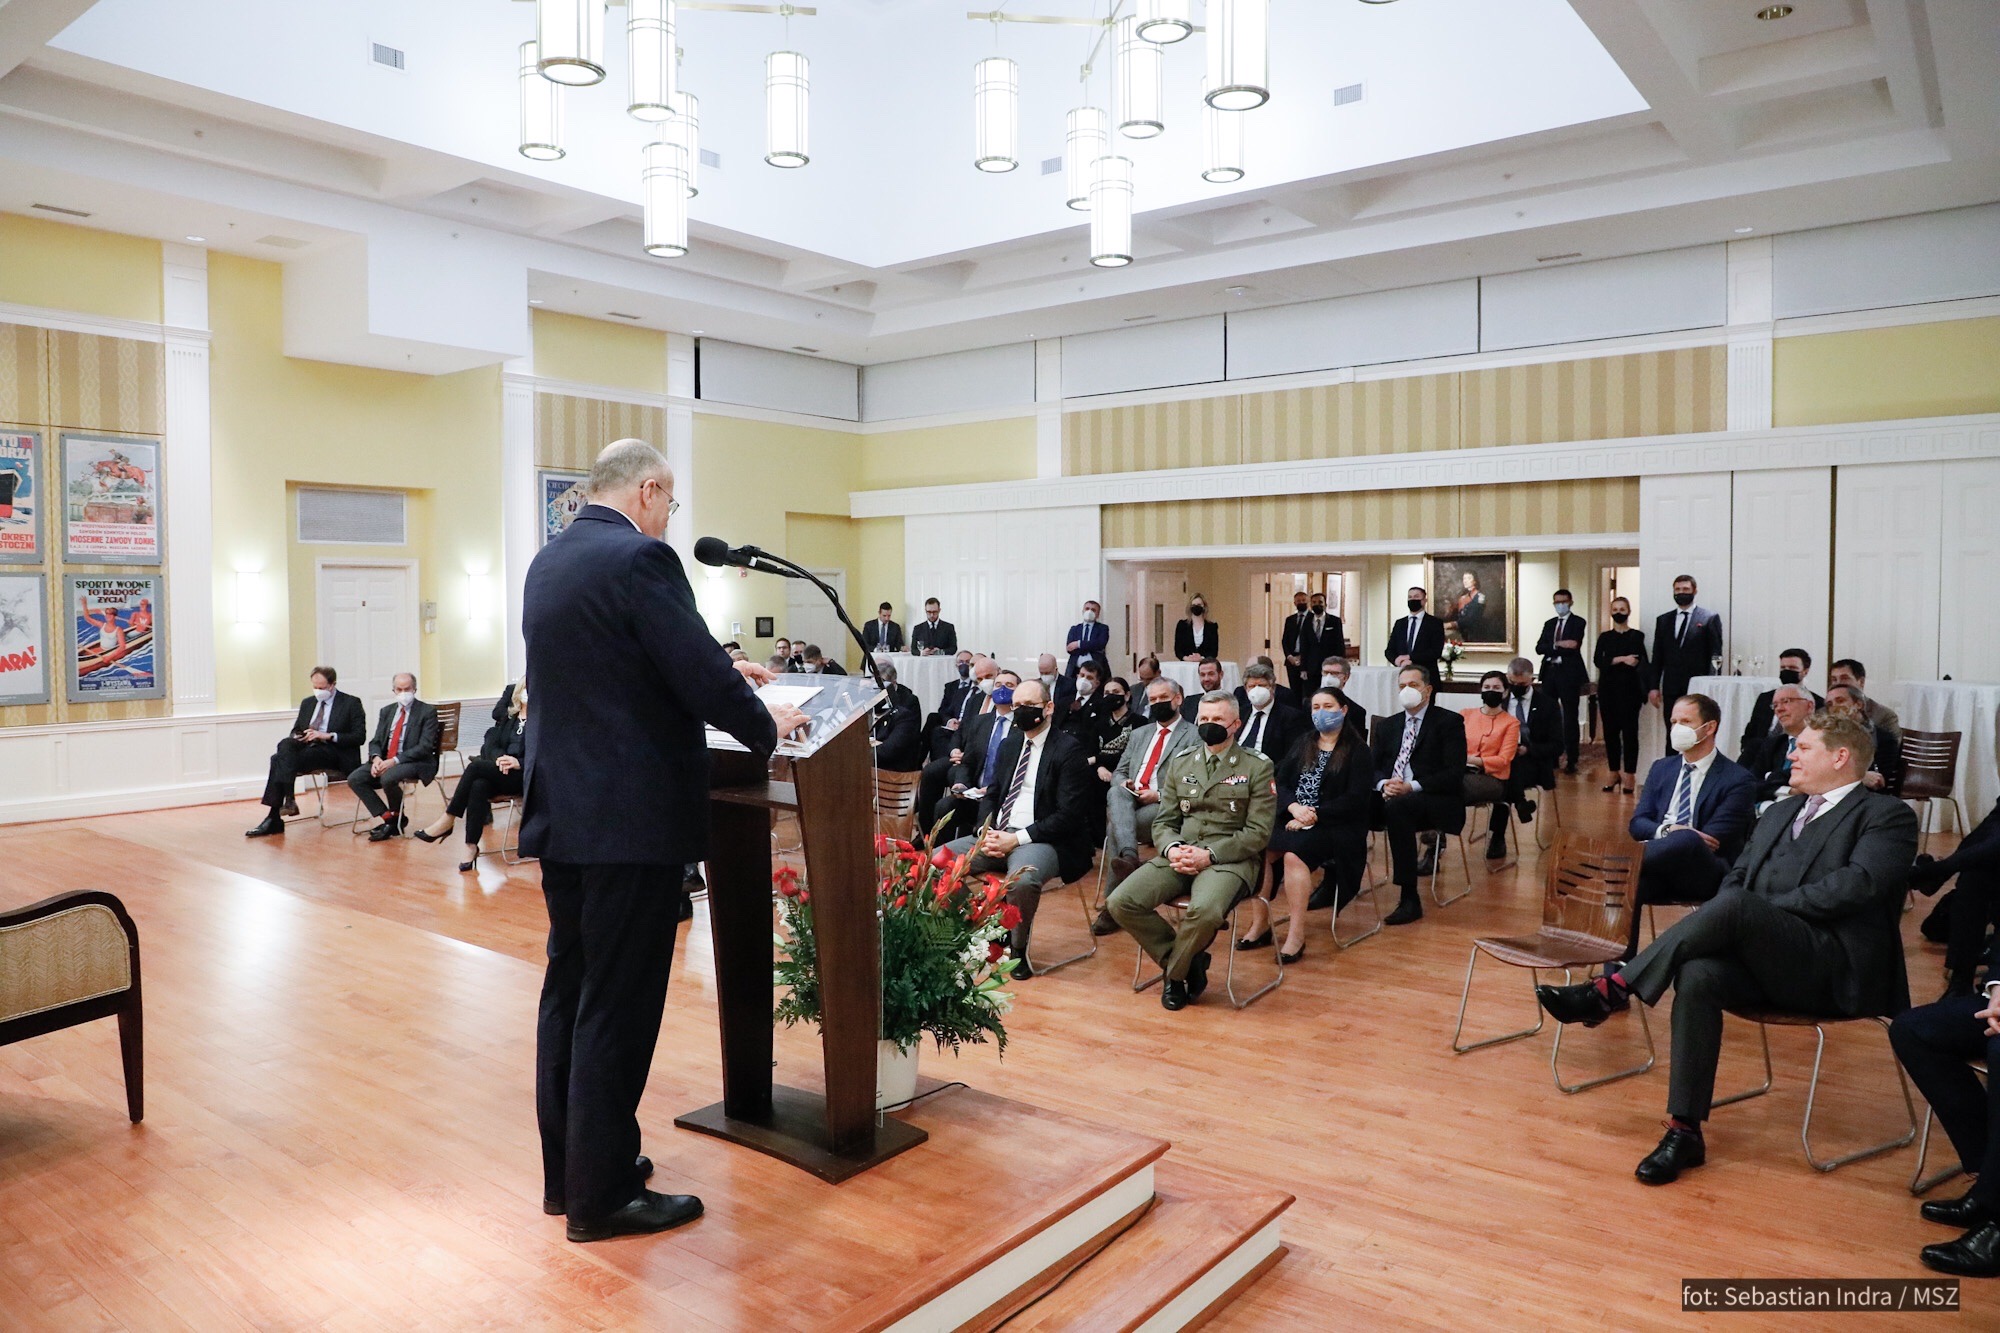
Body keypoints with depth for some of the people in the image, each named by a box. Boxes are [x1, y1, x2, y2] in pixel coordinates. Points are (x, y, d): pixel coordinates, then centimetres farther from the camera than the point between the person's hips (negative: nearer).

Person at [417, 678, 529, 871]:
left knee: (475, 766, -29)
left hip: (524, 777, -4)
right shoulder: (508, 716, 18)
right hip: (501, 772, 5)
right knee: (479, 785, -32)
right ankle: (471, 846, -32)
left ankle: (448, 820, -21)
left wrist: (519, 762, -22)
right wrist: (499, 758, -13)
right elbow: (493, 742, 10)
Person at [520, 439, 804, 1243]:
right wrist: (767, 725, -1)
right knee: (618, 1008, 1)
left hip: (561, 812, 10)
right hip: (630, 820, -9)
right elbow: (701, 677, -19)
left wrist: (721, 672, 19)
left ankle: (567, 1169, 30)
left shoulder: (548, 562, 13)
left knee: (570, 991, 17)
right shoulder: (640, 559, -16)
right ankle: (604, 1195, 12)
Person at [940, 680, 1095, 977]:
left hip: (1043, 841, -7)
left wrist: (1017, 838, -19)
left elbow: (1068, 815, -14)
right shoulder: (1009, 745, 17)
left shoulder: (1069, 750, -7)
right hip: (997, 833, 7)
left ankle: (1018, 949, -11)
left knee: (1022, 880, -38)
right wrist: (986, 831, -3)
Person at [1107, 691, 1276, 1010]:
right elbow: (1164, 821, 15)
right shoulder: (1180, 763, 15)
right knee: (1121, 902, -18)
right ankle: (1189, 963, -1)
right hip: (1179, 856, 5)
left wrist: (1209, 854, -16)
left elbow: (1258, 832, -4)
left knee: (1205, 910, -37)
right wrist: (1172, 848, -9)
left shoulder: (1258, 767, 2)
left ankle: (1174, 974, -6)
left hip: (1229, 859, -4)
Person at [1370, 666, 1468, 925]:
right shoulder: (1386, 726, 21)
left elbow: (1454, 774, -7)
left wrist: (1412, 787, -20)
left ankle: (1410, 900, -31)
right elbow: (1372, 766, 12)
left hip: (1435, 801, -4)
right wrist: (1383, 784, -12)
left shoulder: (1449, 721, 4)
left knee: (1397, 806, -37)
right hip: (1390, 796, 5)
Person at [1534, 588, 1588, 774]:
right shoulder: (1549, 623, 16)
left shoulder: (1578, 622, 1)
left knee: (1570, 717, -1)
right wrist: (1558, 645, -12)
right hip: (1550, 673, 5)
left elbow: (1574, 646, -14)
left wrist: (1554, 648, -9)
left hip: (1569, 674, -5)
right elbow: (1539, 647, 2)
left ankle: (1571, 760, 2)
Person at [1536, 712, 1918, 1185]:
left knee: (1736, 905, -32)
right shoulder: (1779, 813, 26)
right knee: (1698, 976, -28)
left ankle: (1612, 990, -26)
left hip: (1838, 969, -5)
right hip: (1765, 961, 6)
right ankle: (1685, 1131, -25)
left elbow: (1857, 884, -13)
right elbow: (1736, 875, 19)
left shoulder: (1887, 816, 4)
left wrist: (1764, 909, -13)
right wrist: (1726, 925, -4)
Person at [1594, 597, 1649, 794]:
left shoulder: (1637, 636, 1)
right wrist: (1621, 660, -17)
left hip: (1629, 688, -3)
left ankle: (1630, 774, 3)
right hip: (1608, 688, 3)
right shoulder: (1605, 637, 9)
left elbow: (1643, 662, -4)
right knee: (1610, 731, 6)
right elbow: (1598, 660, -5)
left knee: (1629, 731, -2)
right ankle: (1613, 773, 16)